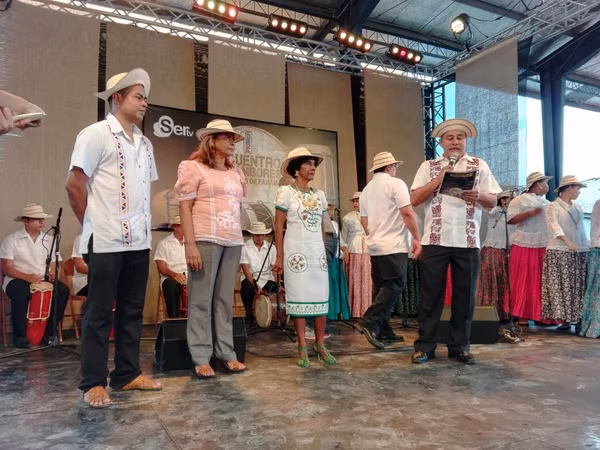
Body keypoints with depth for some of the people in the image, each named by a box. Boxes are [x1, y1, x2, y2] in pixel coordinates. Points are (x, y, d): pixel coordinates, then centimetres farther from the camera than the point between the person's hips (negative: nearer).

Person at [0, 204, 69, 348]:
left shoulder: (49, 240, 11)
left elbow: (55, 266, 7)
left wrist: (54, 274, -18)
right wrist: (27, 277, -24)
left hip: (44, 281, 3)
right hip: (17, 280, -3)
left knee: (62, 290, -25)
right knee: (20, 293, -36)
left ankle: (49, 332, -10)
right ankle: (20, 335, -16)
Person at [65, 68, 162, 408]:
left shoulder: (145, 143, 15)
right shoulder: (97, 134, -6)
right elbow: (75, 185, -9)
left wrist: (146, 228, 11)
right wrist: (93, 224, -3)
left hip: (139, 240, 7)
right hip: (107, 240, -7)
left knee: (132, 310, 12)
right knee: (100, 313, 2)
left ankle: (128, 374, 24)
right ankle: (94, 383, 14)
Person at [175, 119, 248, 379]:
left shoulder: (235, 172, 19)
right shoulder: (194, 168, 1)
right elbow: (184, 206, -6)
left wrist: (239, 240, 13)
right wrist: (190, 244, -15)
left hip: (233, 241, 6)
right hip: (205, 239, -5)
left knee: (225, 299, 9)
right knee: (201, 299, -1)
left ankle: (226, 352, 16)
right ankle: (201, 357, 6)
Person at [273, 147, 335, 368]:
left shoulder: (320, 194, 12)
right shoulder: (286, 192, -3)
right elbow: (279, 226, -5)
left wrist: (323, 250, 14)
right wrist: (279, 256, -9)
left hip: (318, 252, 5)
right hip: (296, 252, -5)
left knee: (322, 298, 4)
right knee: (299, 298, 0)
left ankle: (320, 345, 16)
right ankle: (302, 348, 9)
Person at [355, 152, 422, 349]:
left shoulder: (366, 189, 17)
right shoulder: (395, 183, -5)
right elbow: (407, 213, -14)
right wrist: (417, 239, -11)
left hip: (375, 246, 8)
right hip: (394, 245, -8)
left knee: (382, 287, 11)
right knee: (395, 285, -7)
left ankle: (383, 330, 13)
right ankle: (369, 322, -18)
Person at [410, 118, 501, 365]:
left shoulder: (480, 166, 11)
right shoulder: (428, 167, 9)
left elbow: (493, 201, 7)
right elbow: (414, 199, 0)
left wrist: (478, 196, -15)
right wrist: (438, 179, -9)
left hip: (468, 241, 1)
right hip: (435, 240, -1)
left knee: (464, 295, 7)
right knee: (431, 294, 3)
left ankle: (459, 346, 19)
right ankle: (424, 345, 12)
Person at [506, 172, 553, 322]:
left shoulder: (547, 203, 21)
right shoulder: (520, 200, -2)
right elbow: (511, 219, -12)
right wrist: (531, 212, -19)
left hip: (544, 247, 7)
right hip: (525, 246, -7)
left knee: (541, 282, 5)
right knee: (524, 281, -4)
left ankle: (539, 314, 12)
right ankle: (520, 314, 4)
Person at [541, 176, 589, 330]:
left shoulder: (578, 208, 18)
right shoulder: (553, 206, -1)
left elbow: (582, 230, 21)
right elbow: (554, 226, -15)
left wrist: (588, 247, 11)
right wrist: (567, 242, -28)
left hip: (580, 253, 6)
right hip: (559, 252, -6)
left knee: (579, 288, 3)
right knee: (561, 287, -6)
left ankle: (579, 319, 7)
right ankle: (565, 320, -2)